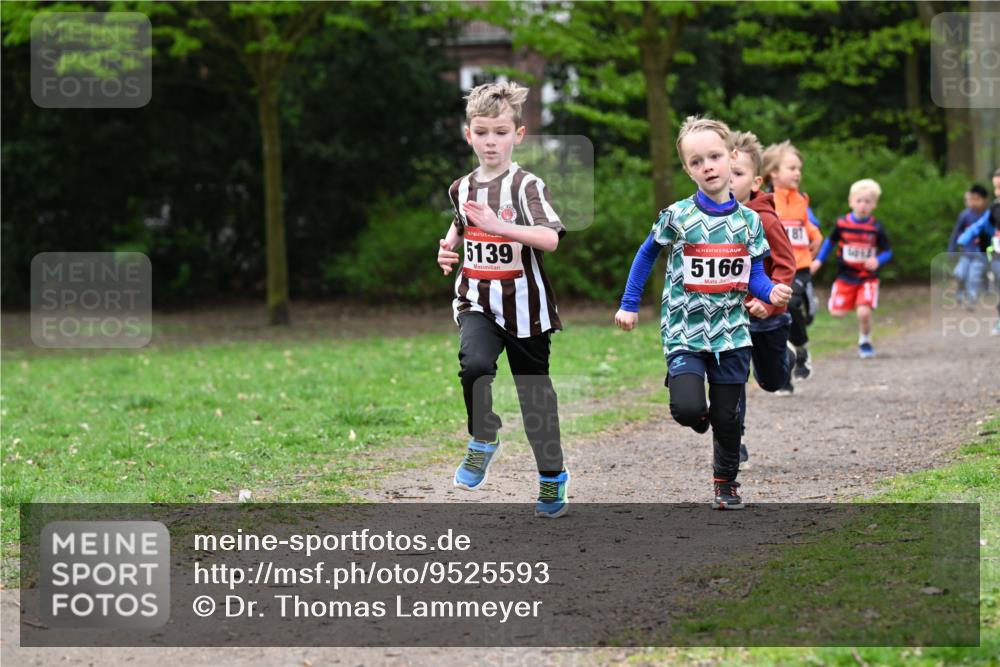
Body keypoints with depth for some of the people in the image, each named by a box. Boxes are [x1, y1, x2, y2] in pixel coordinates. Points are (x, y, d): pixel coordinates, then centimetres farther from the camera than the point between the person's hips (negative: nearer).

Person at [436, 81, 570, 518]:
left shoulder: (526, 186, -11)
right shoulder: (462, 188, 5)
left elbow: (550, 239, -26)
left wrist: (498, 226, -36)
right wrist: (448, 248, 7)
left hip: (523, 306, -3)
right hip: (476, 304, 3)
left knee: (534, 392, 9)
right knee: (474, 364, -28)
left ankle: (552, 476, 27)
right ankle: (483, 441, -5)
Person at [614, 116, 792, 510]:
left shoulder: (748, 220, 0)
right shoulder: (677, 217, -8)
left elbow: (755, 275, 5)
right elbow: (647, 255, 7)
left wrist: (772, 293, -18)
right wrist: (629, 305, 8)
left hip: (731, 332, 2)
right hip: (685, 331, -2)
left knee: (728, 416, 7)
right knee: (688, 408, -19)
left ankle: (726, 482, 28)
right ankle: (702, 419, 18)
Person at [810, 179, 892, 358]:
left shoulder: (876, 228, -7)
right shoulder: (842, 224, -4)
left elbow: (887, 252, 0)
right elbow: (830, 242, 12)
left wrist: (877, 260, -21)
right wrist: (819, 260, 6)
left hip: (867, 277, -2)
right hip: (845, 276, 2)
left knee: (864, 312, -18)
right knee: (837, 312, -6)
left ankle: (864, 341, 10)